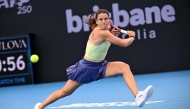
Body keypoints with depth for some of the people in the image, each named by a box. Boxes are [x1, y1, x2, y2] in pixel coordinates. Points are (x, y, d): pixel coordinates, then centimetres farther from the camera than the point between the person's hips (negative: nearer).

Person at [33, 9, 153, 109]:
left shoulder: (104, 31, -4)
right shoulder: (101, 33, -29)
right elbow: (124, 43, -27)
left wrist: (113, 35, 3)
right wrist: (132, 36, -7)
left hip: (100, 66, 8)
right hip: (86, 67, -7)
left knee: (124, 67, -16)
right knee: (65, 92, 5)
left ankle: (138, 96, -28)